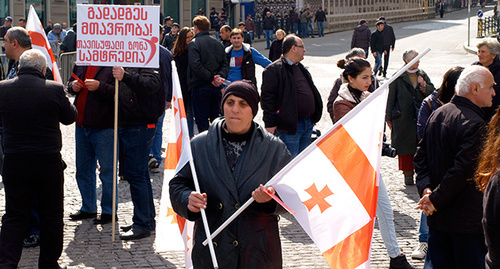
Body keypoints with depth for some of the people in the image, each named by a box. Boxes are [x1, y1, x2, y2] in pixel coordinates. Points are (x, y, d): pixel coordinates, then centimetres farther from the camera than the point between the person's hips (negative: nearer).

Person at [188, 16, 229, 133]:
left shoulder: (193, 44, -8)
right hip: (216, 88, 5)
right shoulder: (218, 43, 12)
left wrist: (210, 78, -16)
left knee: (201, 120, 0)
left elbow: (196, 65, -20)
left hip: (200, 87, -5)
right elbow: (225, 64, 8)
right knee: (216, 118, 13)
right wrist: (220, 76, -6)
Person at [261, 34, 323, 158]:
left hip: (308, 123, 9)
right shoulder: (274, 69, -12)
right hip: (289, 126, -9)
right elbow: (267, 97, -14)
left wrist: (313, 117, 24)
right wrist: (270, 123, -17)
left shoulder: (301, 68, 17)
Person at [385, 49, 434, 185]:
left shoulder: (423, 75, 10)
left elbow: (432, 92, 9)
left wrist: (424, 86, -12)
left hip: (421, 117, 3)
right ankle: (408, 174, 10)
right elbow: (391, 97, 2)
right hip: (403, 118, -3)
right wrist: (389, 118, 1)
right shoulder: (398, 77, -1)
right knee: (405, 145, 1)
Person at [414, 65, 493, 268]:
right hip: (467, 220, -8)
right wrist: (436, 199, -15)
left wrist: (426, 189, -1)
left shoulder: (437, 114, 8)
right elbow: (462, 171, -23)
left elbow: (421, 157, 9)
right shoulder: (475, 125, -19)